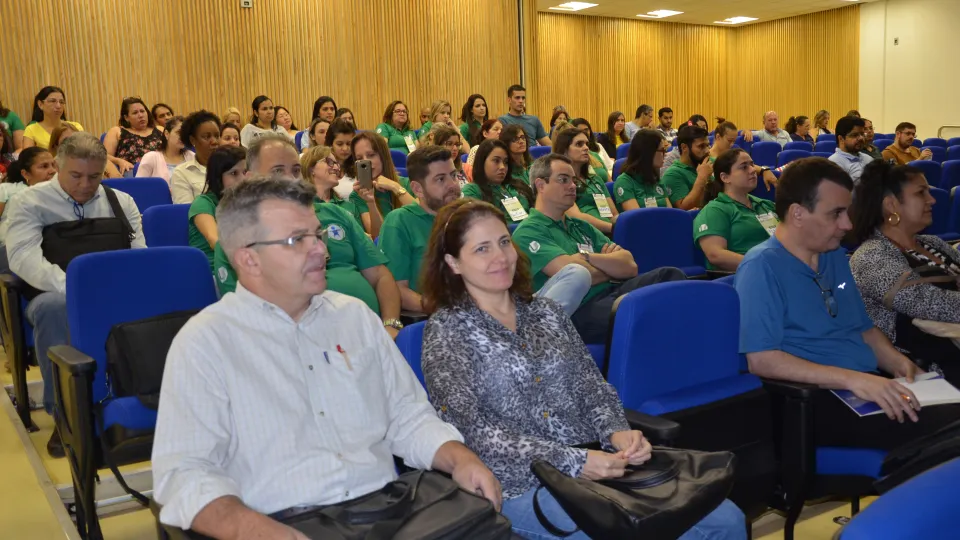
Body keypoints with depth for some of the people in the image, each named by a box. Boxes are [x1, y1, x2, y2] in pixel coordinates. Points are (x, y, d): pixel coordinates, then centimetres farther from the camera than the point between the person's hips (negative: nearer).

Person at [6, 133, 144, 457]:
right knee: (53, 307, -38)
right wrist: (72, 288, -24)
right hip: (60, 296, -2)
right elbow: (24, 257, -8)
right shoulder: (30, 203, 8)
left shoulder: (121, 202, 19)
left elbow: (141, 253, 11)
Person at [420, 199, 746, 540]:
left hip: (595, 465, 6)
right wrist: (573, 462, -20)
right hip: (521, 487, -5)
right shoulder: (447, 329, -3)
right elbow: (472, 430, -13)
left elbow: (591, 386, 11)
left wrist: (616, 432, -11)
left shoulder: (546, 311, 14)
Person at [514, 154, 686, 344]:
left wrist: (588, 257, -5)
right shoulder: (528, 232, 0)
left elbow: (629, 266, 12)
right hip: (580, 310, -7)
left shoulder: (582, 226, 24)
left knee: (670, 276, -20)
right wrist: (611, 266, 7)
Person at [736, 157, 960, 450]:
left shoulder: (835, 255, 15)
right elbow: (761, 360, -20)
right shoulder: (762, 267, -12)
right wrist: (852, 379, -25)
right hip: (820, 398, -9)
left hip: (870, 383, 9)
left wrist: (899, 362, 2)